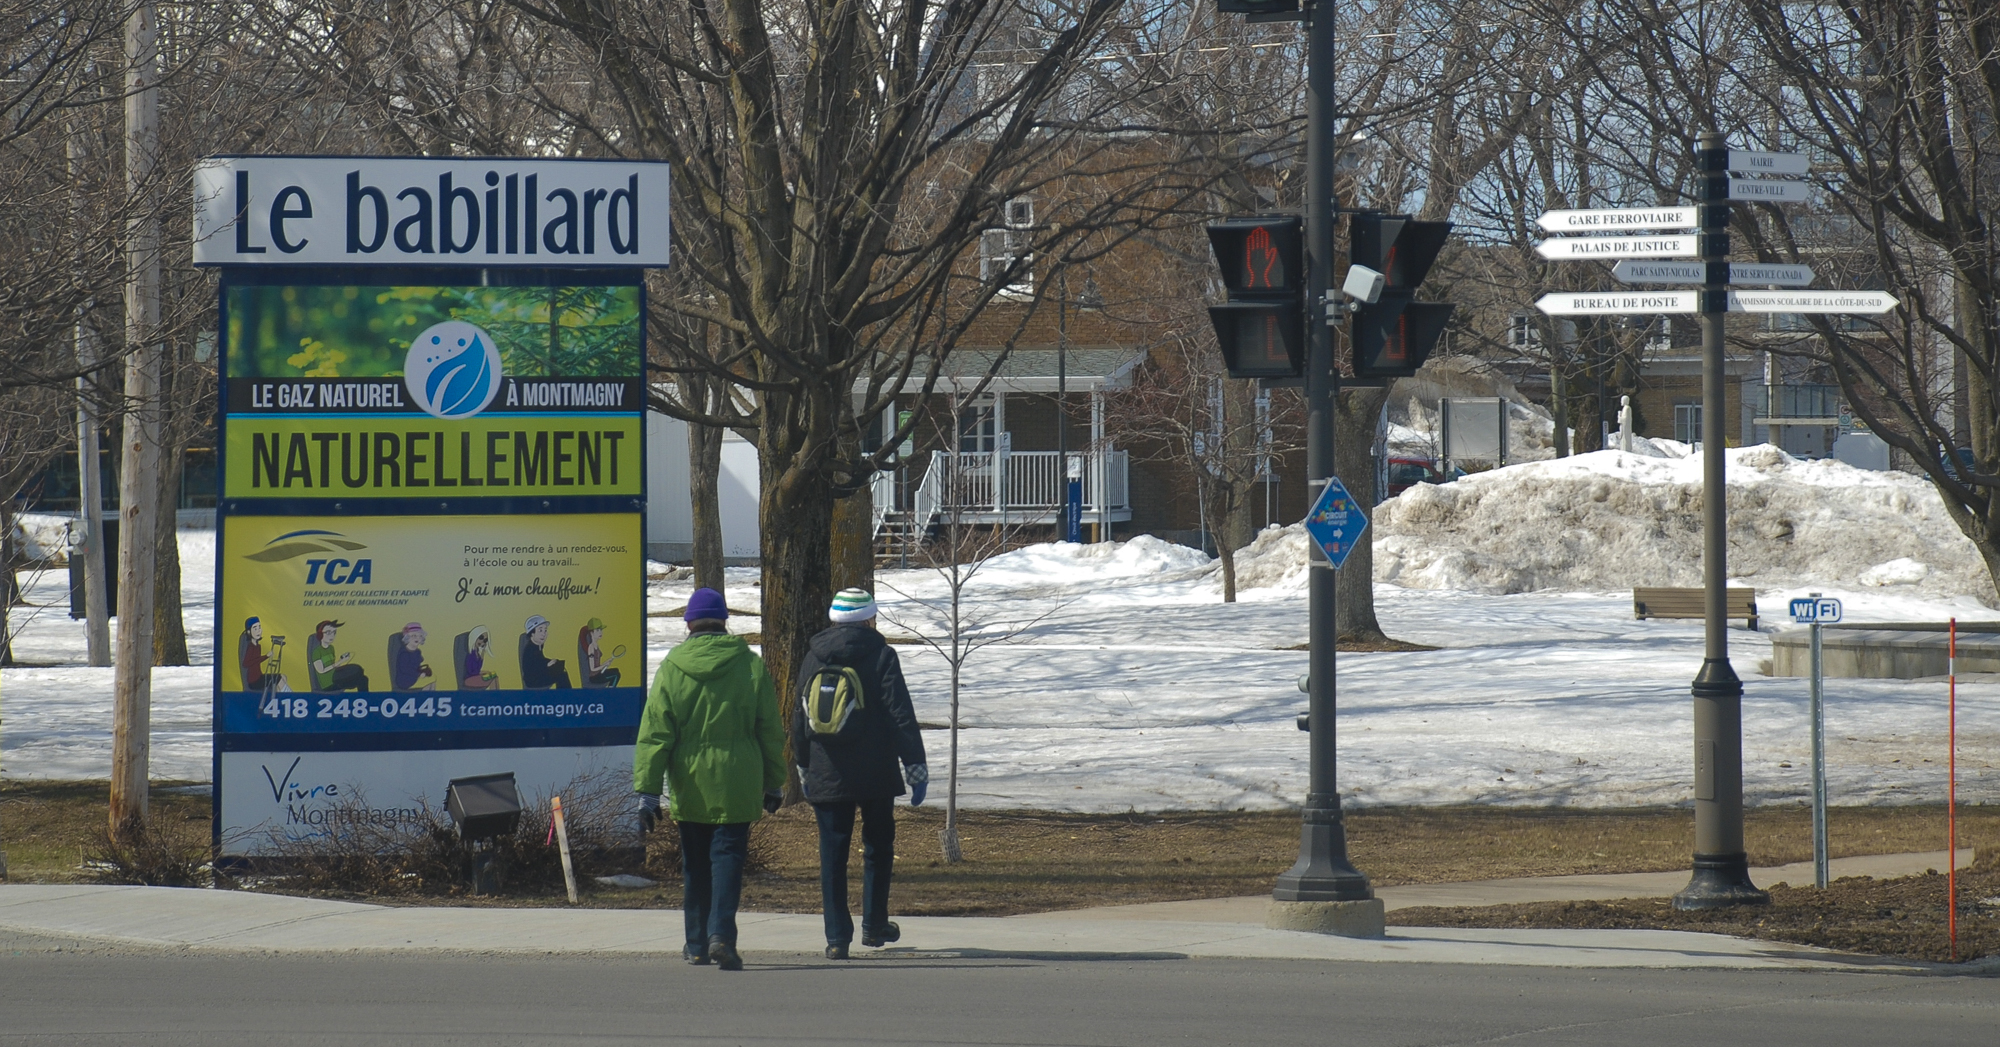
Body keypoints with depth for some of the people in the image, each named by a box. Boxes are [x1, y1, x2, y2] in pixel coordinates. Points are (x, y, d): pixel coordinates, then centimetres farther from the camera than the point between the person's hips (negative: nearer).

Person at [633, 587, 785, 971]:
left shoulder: (672, 669, -2)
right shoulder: (751, 666, 1)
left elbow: (654, 734, -3)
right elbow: (771, 731, 6)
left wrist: (647, 791, -2)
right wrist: (773, 784, 15)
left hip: (689, 785, 1)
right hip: (736, 784, -1)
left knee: (694, 865, 13)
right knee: (728, 856, -1)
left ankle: (697, 943, 19)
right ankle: (721, 934, -20)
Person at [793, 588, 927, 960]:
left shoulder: (814, 657, 6)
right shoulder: (880, 656, -5)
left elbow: (799, 718, 13)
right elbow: (901, 716, -9)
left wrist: (804, 766, 24)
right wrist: (916, 768, -6)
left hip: (826, 776, 2)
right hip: (875, 774, -2)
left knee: (833, 854, 3)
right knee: (878, 846, 15)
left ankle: (837, 936, -2)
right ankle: (875, 925, 18)